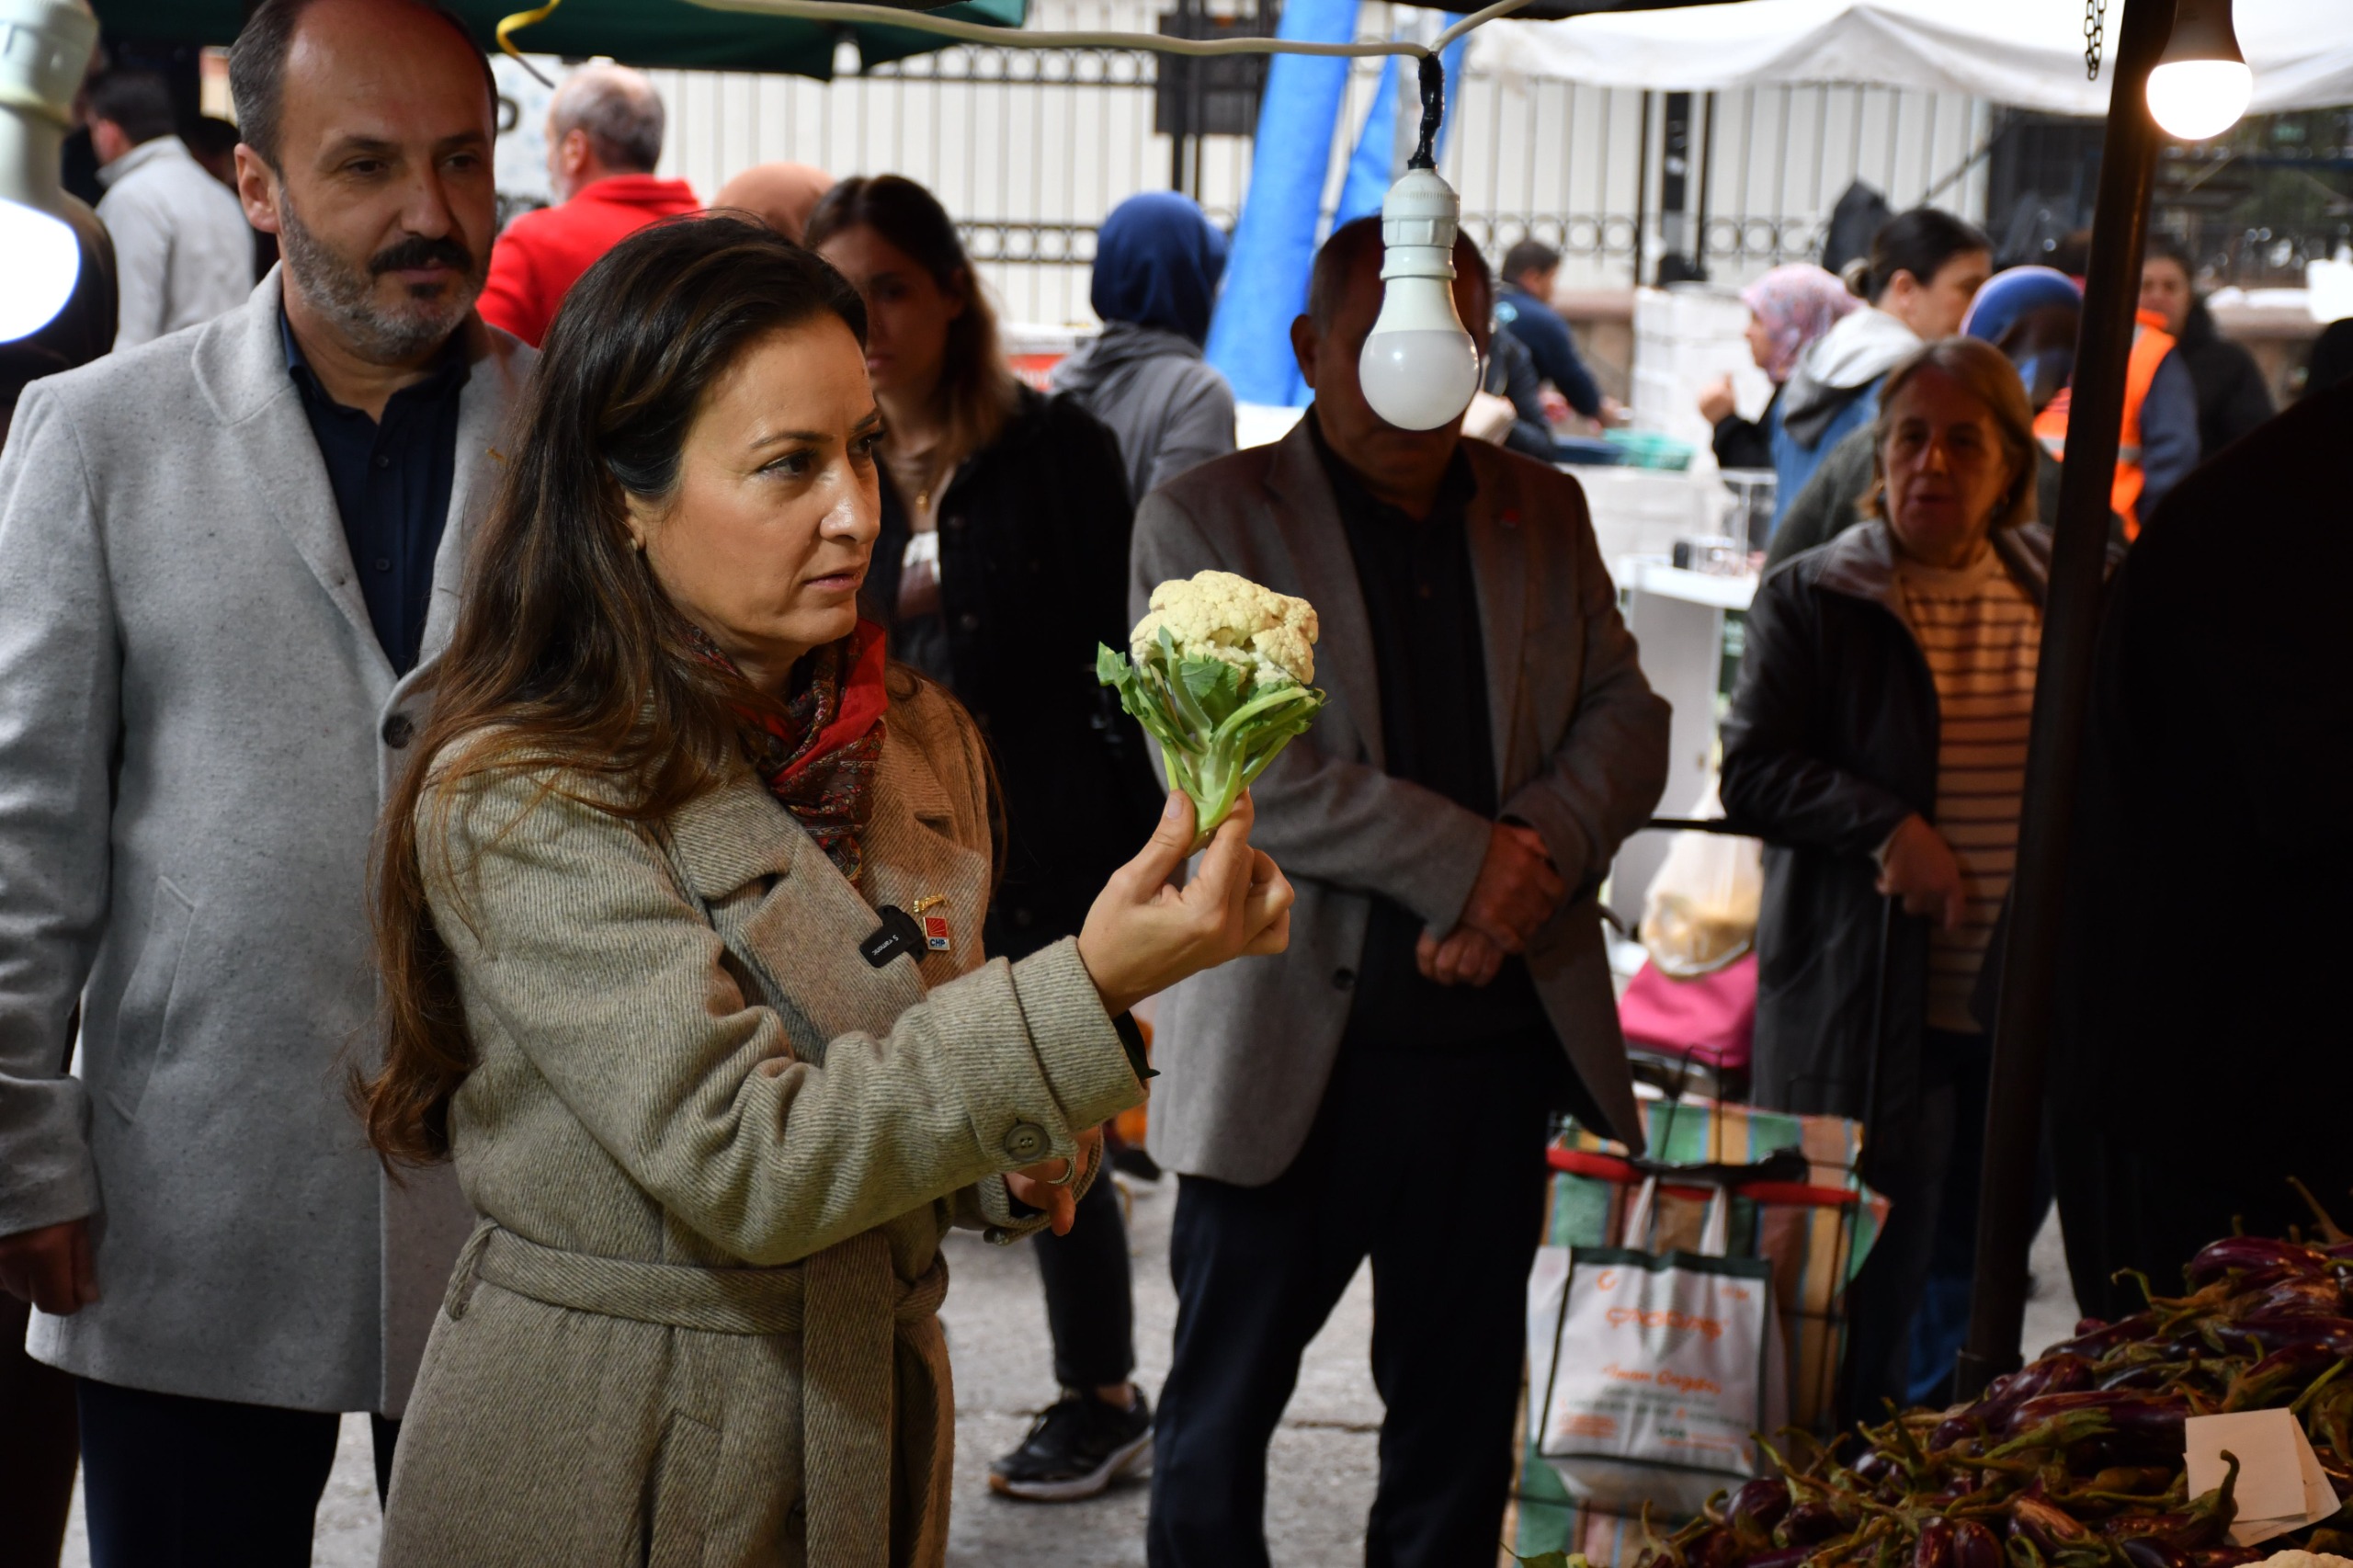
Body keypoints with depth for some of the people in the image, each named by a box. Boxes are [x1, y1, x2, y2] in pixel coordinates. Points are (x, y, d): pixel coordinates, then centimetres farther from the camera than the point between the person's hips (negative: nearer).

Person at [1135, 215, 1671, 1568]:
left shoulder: (1544, 513, 11)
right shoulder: (1207, 517, -4)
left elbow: (1629, 714, 6)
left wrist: (1538, 856, -14)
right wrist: (1459, 857, -20)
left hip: (1504, 1040, 4)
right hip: (1293, 1045, -4)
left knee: (1462, 1406, 16)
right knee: (1223, 1402, 10)